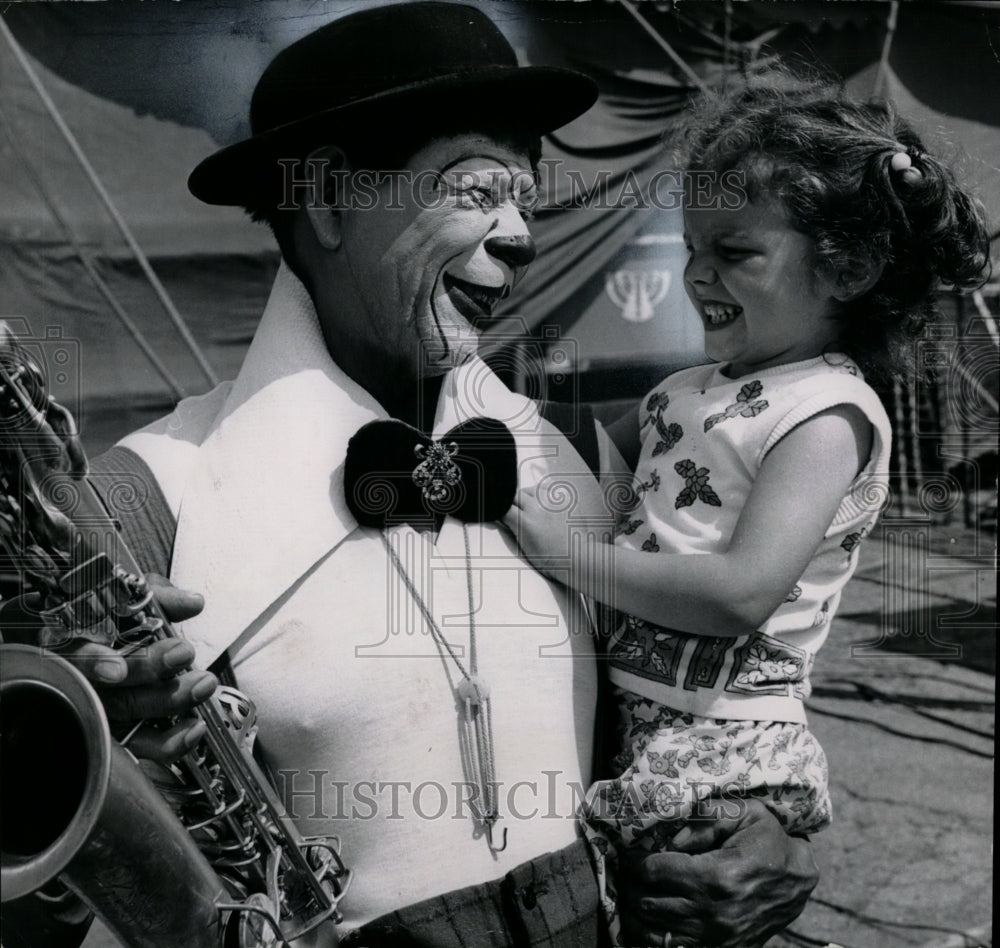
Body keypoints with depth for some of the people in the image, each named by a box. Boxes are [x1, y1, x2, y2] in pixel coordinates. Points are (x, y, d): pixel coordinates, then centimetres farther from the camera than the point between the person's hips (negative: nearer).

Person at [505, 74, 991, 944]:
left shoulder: (829, 413, -12)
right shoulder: (687, 392, 11)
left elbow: (743, 591, -23)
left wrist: (567, 554, -17)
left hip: (720, 754, -7)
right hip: (630, 725, 7)